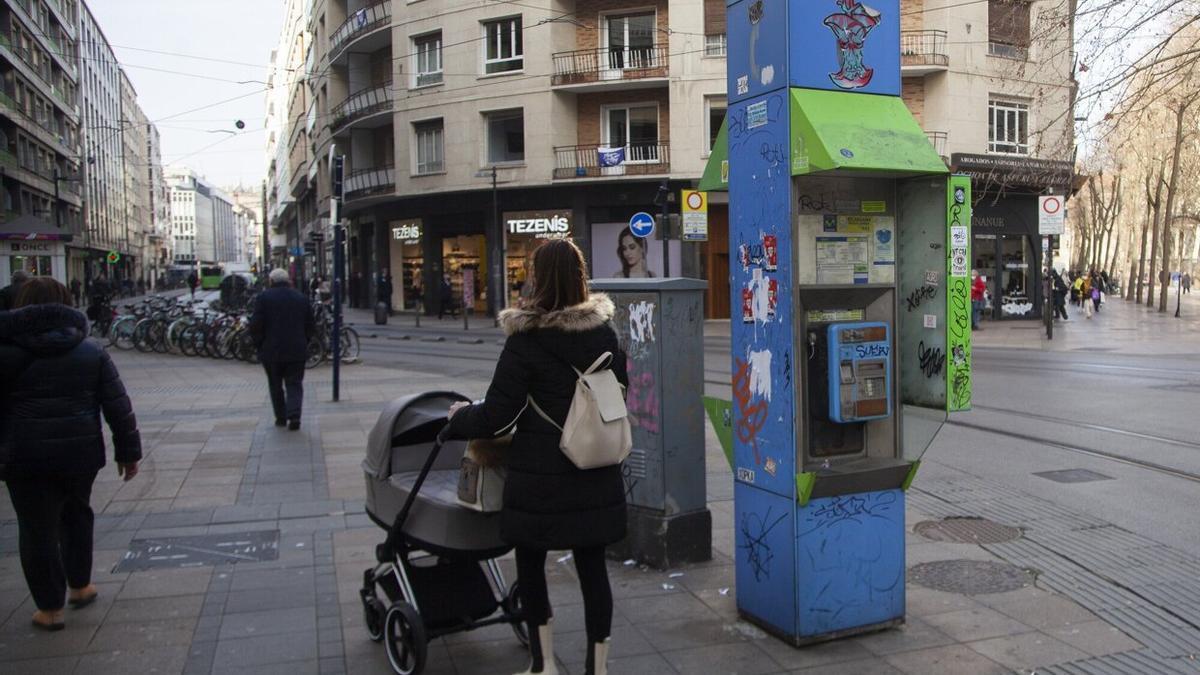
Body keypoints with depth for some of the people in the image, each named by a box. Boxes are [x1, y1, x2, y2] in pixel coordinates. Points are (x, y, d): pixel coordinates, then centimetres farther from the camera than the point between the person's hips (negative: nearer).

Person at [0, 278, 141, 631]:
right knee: (76, 515, 24)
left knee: (37, 529, 8)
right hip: (80, 452, 3)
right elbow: (118, 405, 1)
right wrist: (128, 451, 7)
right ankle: (80, 586, 34)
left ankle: (50, 608, 17)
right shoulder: (91, 350, 2)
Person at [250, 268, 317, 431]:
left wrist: (260, 344, 4)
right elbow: (311, 327, 7)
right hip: (297, 351, 2)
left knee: (275, 385, 14)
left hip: (271, 350, -1)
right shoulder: (300, 298, 6)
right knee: (295, 384, 5)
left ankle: (281, 417, 19)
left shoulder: (263, 297, -4)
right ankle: (294, 415, -12)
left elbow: (255, 325, -10)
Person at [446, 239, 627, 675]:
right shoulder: (605, 332, 2)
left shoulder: (526, 340, -14)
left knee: (530, 564, 14)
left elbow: (495, 416, -12)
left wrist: (460, 418, 7)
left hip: (540, 476, -4)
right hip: (596, 476, 5)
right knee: (592, 566, 12)